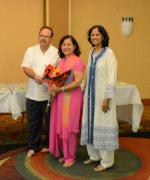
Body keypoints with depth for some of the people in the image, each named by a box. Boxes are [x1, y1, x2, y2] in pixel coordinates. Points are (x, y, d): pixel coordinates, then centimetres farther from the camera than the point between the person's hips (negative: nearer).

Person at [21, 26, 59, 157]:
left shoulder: (56, 52, 0)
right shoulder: (31, 50, 6)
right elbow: (25, 67, -3)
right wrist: (35, 76, -21)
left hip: (49, 94, -2)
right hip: (33, 94, 2)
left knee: (50, 122, 10)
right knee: (33, 122, 11)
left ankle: (49, 145, 27)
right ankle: (33, 146, 25)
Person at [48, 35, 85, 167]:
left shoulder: (77, 61, -9)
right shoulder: (61, 61, 13)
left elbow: (78, 82, -17)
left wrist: (60, 89, -21)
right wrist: (53, 87, -2)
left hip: (72, 98, -7)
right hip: (59, 98, 7)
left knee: (69, 127, 0)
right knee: (59, 126, 10)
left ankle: (70, 157, 14)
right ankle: (63, 153, 25)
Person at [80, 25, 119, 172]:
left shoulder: (109, 53, -9)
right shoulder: (91, 53, 12)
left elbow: (112, 77, -14)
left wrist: (107, 98, -17)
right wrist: (84, 92, 12)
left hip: (102, 95, -7)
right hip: (90, 95, 7)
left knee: (102, 126, -2)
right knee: (90, 124, 11)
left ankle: (106, 161, 9)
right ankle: (94, 155, 27)